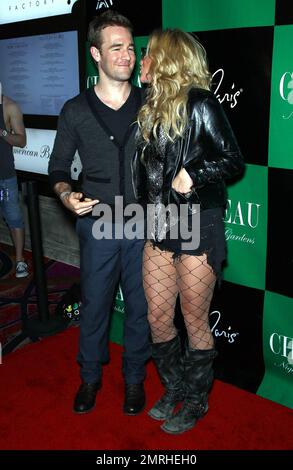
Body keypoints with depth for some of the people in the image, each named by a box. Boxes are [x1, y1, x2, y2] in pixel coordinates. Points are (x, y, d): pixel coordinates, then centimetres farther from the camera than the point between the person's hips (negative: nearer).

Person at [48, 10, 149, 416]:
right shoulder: (76, 111, 0)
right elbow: (58, 165, 7)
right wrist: (66, 195, -12)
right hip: (97, 225, 0)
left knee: (140, 305, 11)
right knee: (94, 305, 11)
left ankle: (134, 378, 32)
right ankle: (90, 376, 34)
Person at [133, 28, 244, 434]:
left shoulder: (199, 103, -9)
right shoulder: (151, 108, 13)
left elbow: (233, 160, -9)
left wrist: (193, 175, -21)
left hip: (197, 227, -7)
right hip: (159, 226, 7)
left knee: (194, 321, 6)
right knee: (158, 317, 12)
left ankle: (196, 401, 29)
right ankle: (174, 388, 36)